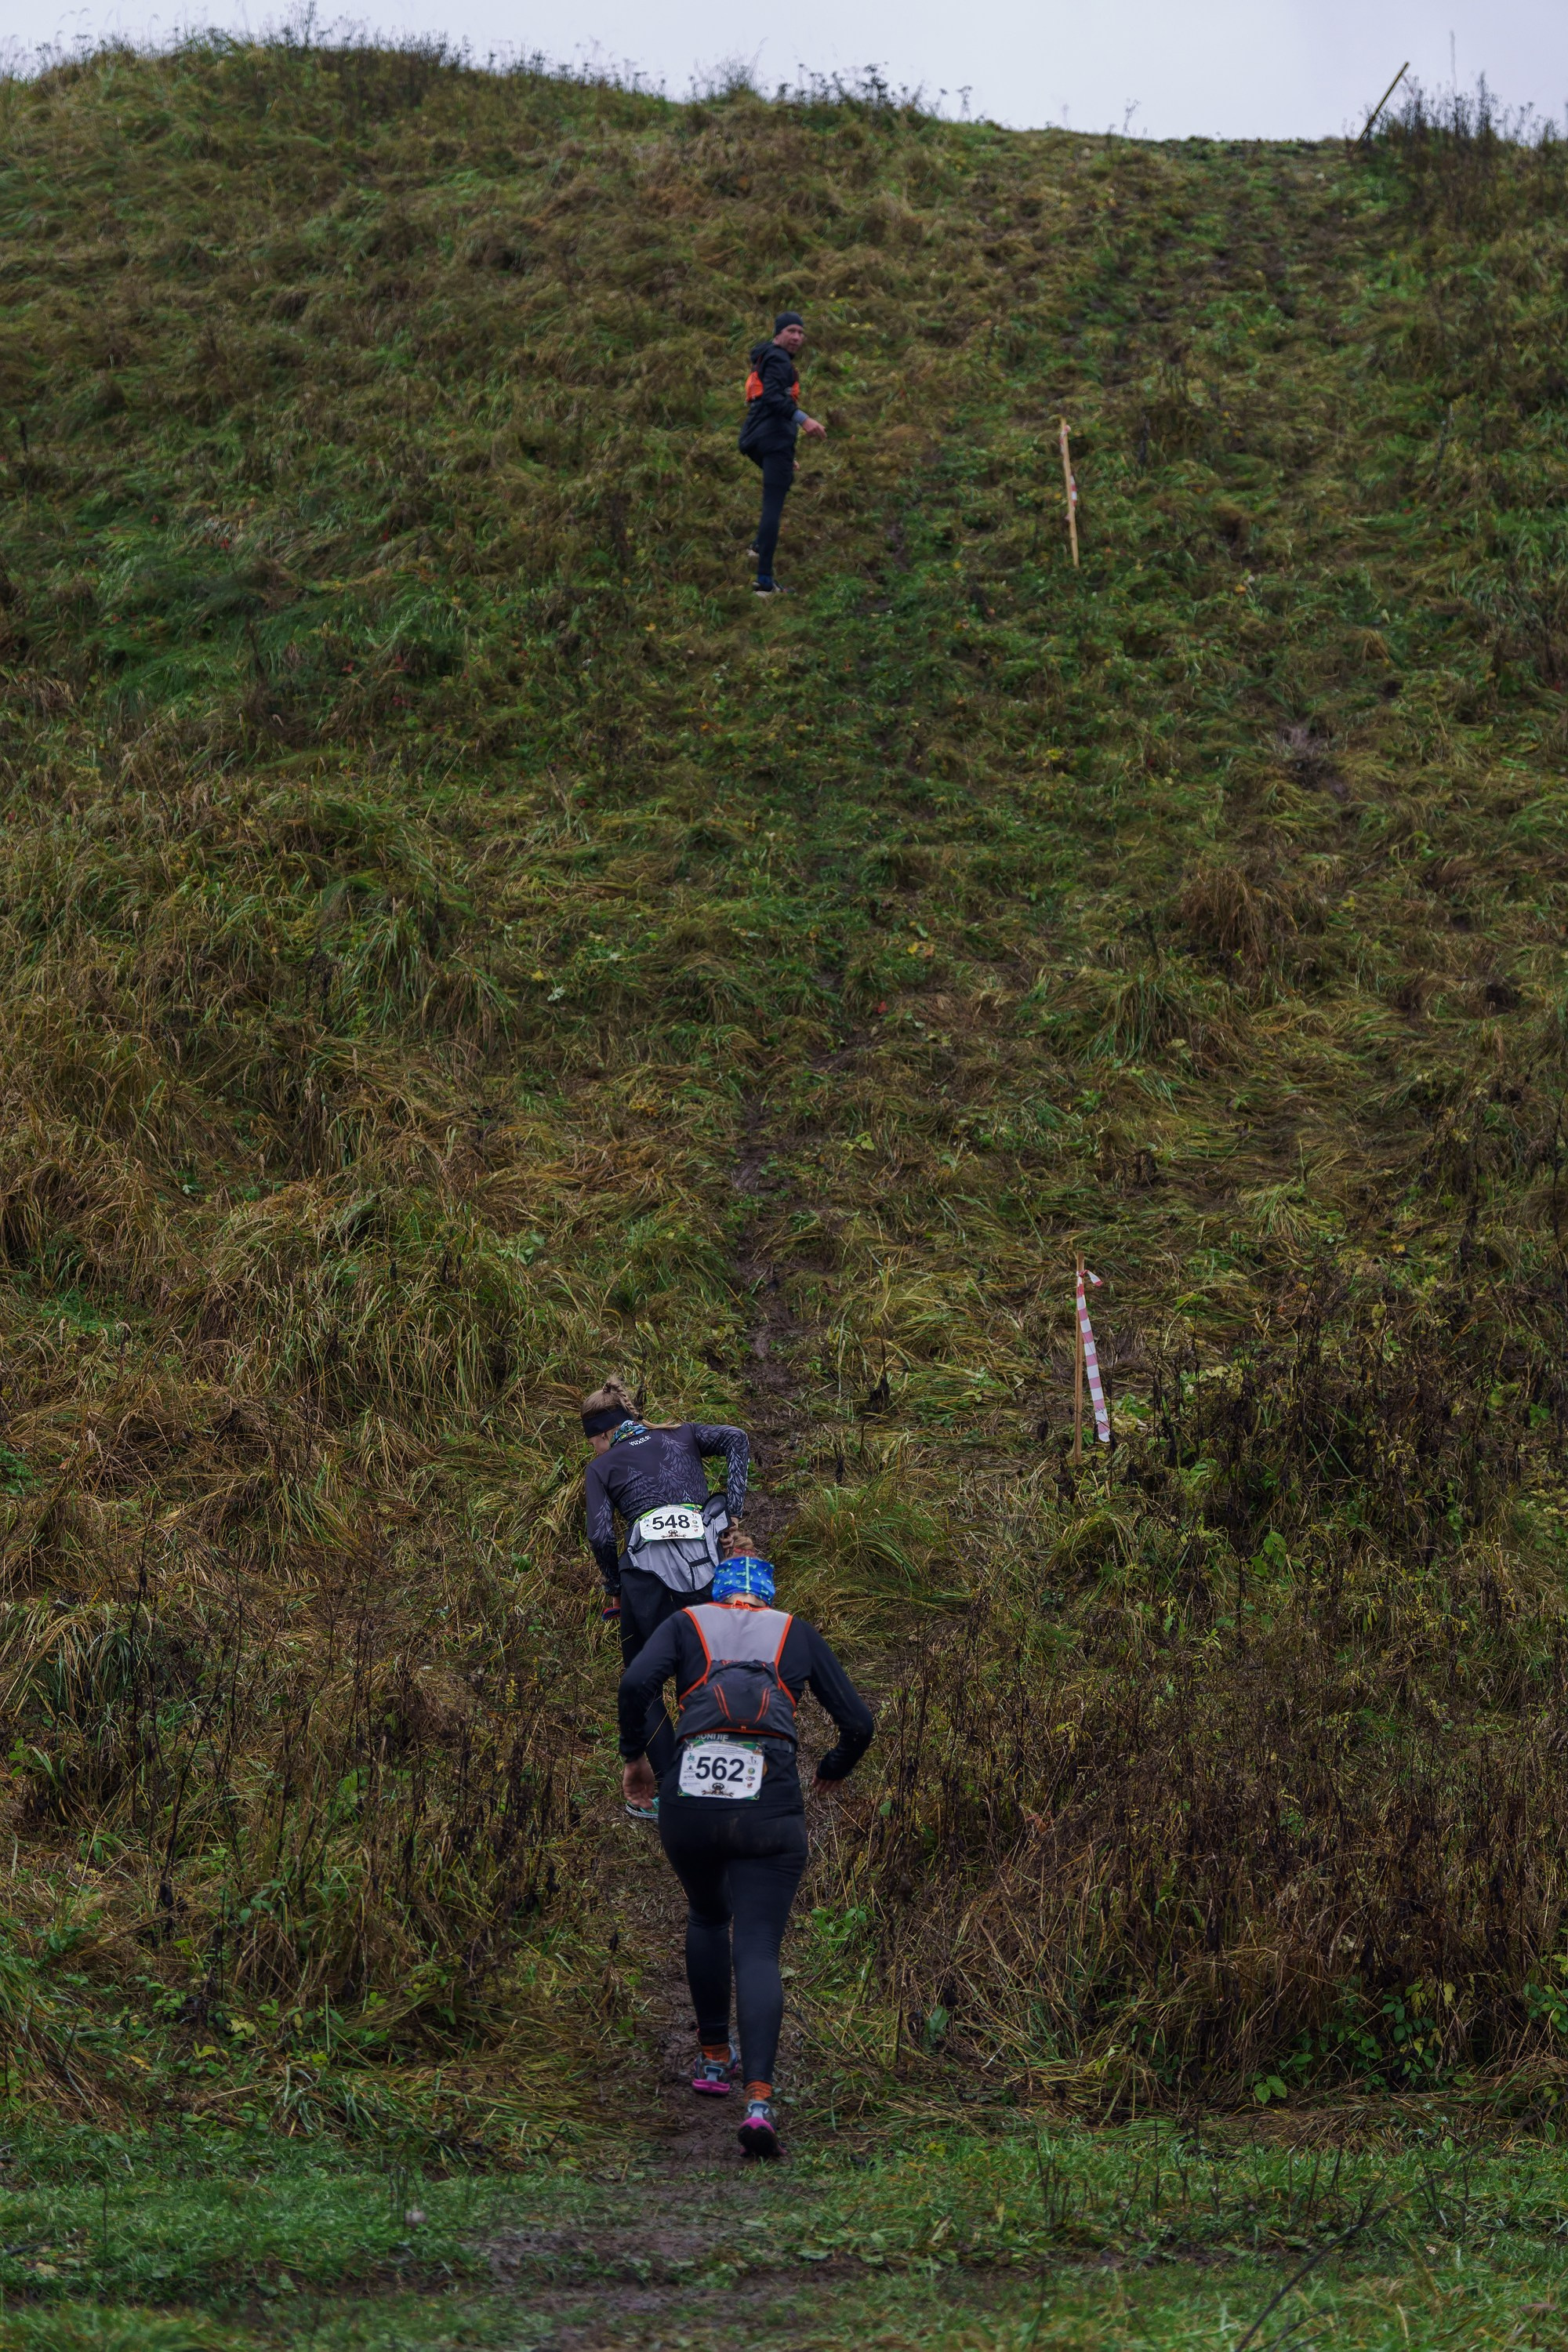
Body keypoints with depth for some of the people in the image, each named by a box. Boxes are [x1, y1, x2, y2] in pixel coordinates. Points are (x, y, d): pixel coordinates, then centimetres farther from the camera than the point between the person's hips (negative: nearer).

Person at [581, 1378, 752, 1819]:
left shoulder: (602, 1466, 16)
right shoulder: (681, 1435, 23)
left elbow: (600, 1536, 2)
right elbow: (735, 1439, 3)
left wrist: (614, 1589, 16)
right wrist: (733, 1510, 2)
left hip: (648, 1570, -3)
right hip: (705, 1565, 3)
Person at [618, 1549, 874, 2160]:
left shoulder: (687, 1623, 16)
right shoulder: (798, 1634, 19)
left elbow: (636, 1681, -4)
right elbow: (858, 1722, 16)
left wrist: (634, 1754, 10)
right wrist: (831, 1772, 35)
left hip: (688, 1802, 1)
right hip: (769, 1806, -1)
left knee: (707, 1917, 29)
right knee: (758, 1950, -3)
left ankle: (714, 2058, 31)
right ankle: (759, 2097, -22)